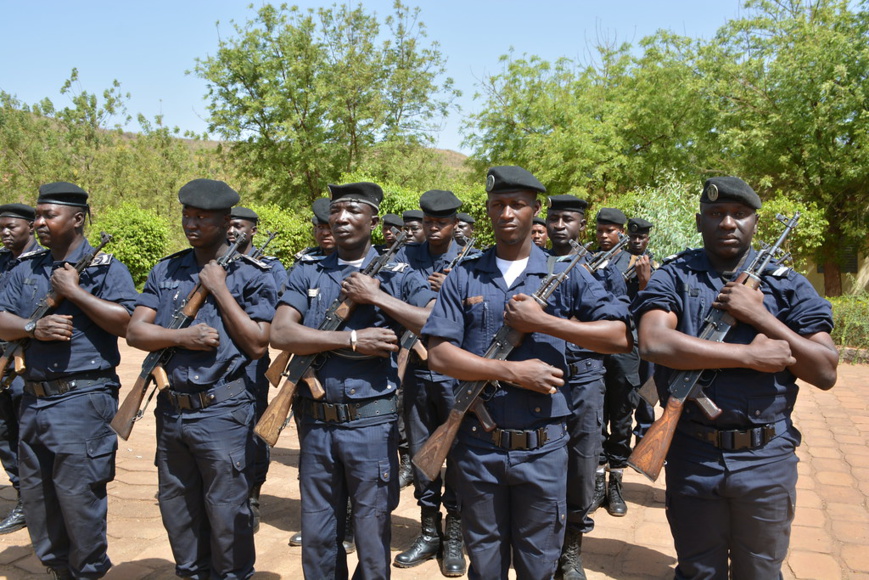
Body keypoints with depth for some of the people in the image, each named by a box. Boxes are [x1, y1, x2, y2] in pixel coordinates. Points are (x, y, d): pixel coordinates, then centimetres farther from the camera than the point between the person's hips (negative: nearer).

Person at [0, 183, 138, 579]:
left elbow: (127, 322, -18)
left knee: (79, 502, 0)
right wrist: (34, 328, -13)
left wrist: (74, 292, -16)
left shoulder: (106, 268, -5)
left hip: (82, 401, -7)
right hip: (33, 400, 7)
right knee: (36, 502, 17)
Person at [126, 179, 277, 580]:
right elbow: (135, 331, 3)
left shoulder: (253, 274, -6)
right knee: (178, 515, 19)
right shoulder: (166, 271, 9)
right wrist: (182, 337, -15)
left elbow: (257, 344, -13)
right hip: (171, 410, 5)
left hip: (223, 412, -5)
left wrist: (220, 289, -14)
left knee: (226, 519, 6)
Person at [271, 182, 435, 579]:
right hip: (315, 423, 3)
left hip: (371, 423, -2)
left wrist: (375, 296, -15)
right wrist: (353, 339, -15)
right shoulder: (307, 274, 6)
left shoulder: (398, 274, 1)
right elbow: (280, 334, -8)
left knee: (372, 537, 10)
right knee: (317, 538, 16)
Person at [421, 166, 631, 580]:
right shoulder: (463, 278, 2)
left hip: (542, 448, 0)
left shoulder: (566, 277, 2)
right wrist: (513, 371, -15)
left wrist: (542, 322, -15)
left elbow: (620, 337, -7)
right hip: (478, 446, 1)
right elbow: (438, 355, -7)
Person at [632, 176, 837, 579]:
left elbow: (825, 373, -4)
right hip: (692, 457, -1)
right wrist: (750, 354, -19)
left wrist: (759, 316, -14)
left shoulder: (787, 285, 3)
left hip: (767, 459, 2)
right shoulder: (674, 278, -1)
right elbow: (653, 342, -20)